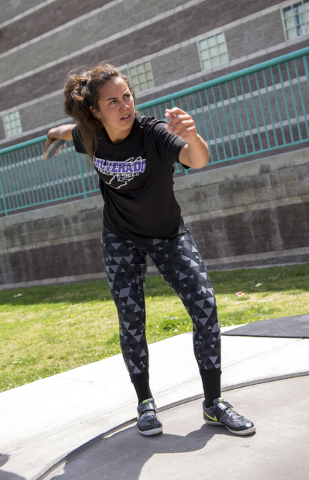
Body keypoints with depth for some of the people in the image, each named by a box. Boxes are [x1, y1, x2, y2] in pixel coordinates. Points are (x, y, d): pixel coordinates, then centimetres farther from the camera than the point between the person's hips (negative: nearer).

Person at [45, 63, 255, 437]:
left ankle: (214, 404, 2)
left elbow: (199, 160, -46)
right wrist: (54, 134, 33)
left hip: (169, 235, -2)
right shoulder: (91, 139, -15)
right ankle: (145, 403, 17)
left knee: (205, 307, -12)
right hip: (120, 240, 2)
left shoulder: (153, 133, -27)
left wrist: (191, 136, -68)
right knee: (131, 321, -2)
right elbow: (71, 129, 12)